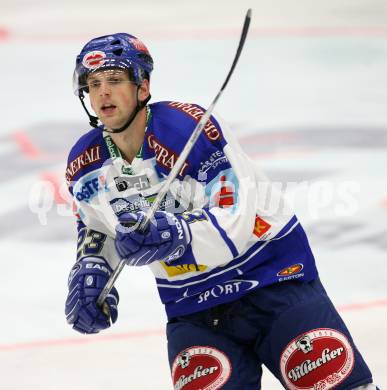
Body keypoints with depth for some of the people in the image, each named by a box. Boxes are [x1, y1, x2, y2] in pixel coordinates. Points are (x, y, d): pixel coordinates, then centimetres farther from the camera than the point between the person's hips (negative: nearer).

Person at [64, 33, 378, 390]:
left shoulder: (189, 128, -22)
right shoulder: (85, 164, -3)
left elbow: (236, 222, -28)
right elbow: (97, 226, 19)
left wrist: (176, 233, -45)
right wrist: (91, 269, -1)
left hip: (269, 275, -4)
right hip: (190, 303, 5)